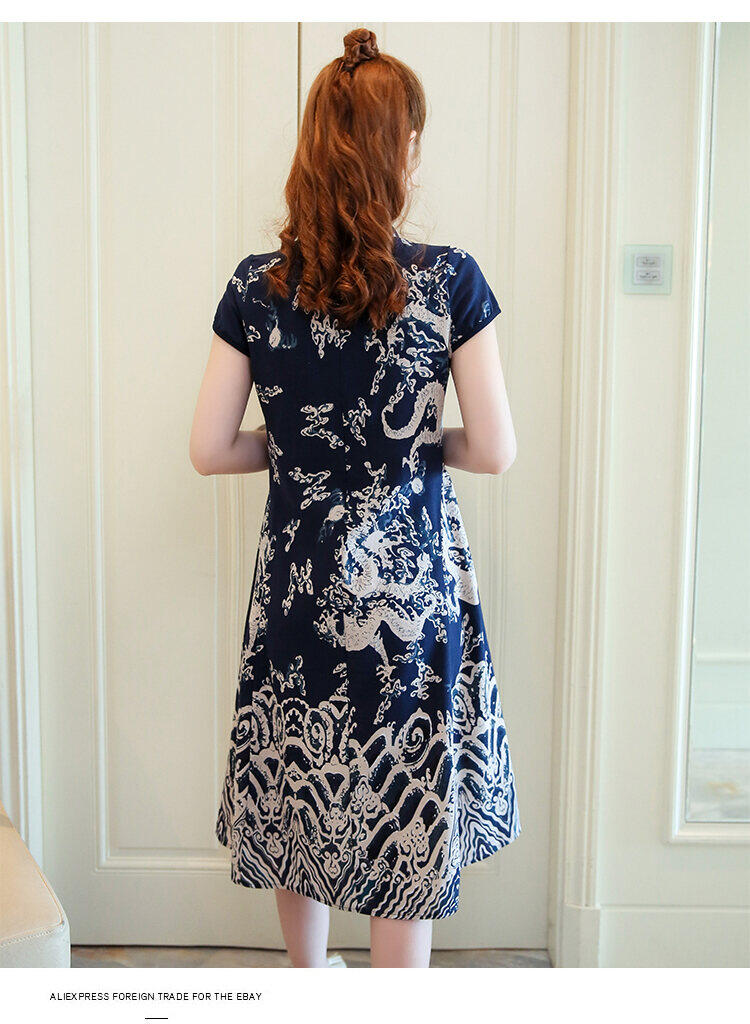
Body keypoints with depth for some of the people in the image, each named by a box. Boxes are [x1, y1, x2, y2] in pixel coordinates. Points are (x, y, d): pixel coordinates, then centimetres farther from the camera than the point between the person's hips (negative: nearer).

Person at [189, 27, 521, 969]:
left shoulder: (256, 287, -6)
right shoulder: (449, 281, -12)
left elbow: (209, 450, -4)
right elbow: (495, 451, -10)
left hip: (298, 573, 3)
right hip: (412, 576, -2)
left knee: (295, 786, 21)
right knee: (406, 810, 11)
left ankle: (308, 978, 41)